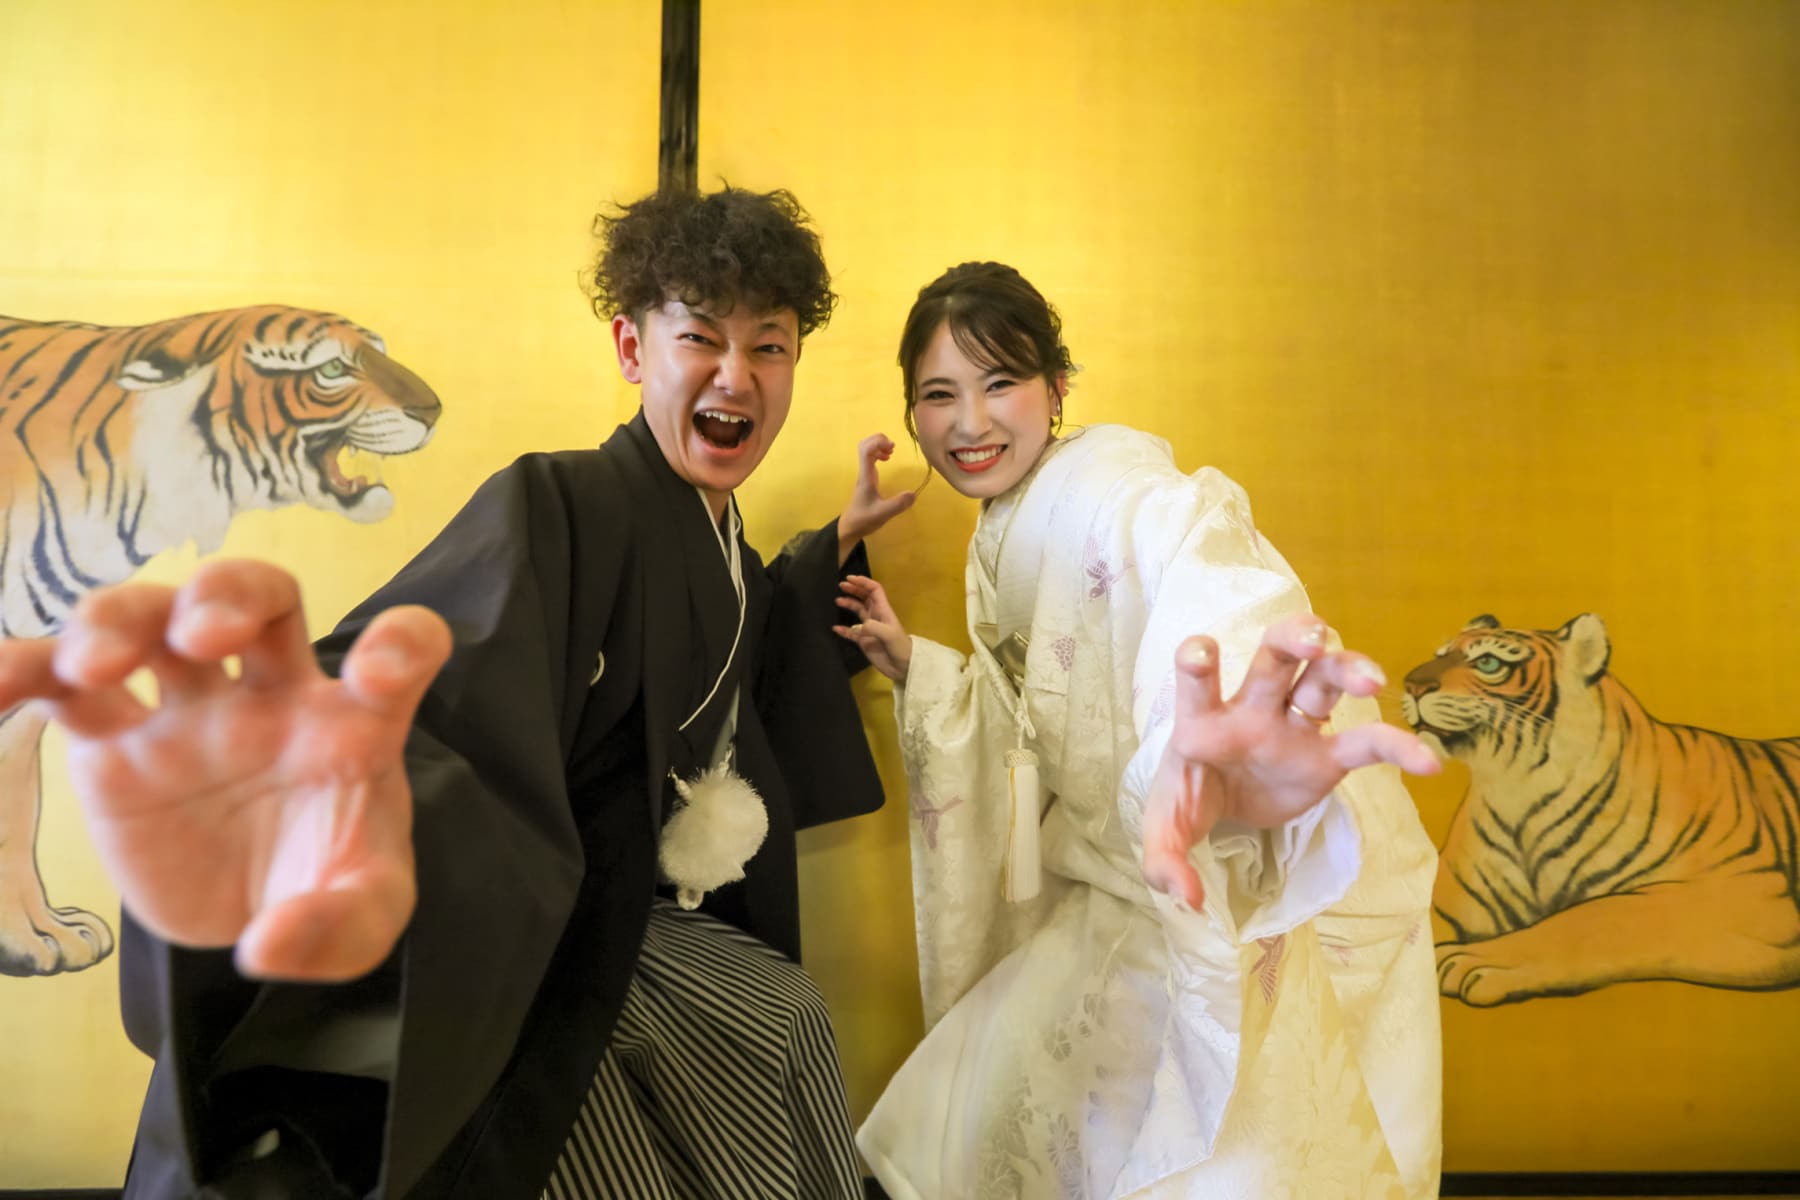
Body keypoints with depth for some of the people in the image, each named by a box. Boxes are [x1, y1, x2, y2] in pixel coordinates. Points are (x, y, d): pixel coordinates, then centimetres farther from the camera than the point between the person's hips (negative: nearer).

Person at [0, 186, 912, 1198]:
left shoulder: (734, 556, 5)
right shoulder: (558, 507, -19)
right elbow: (451, 691, -39)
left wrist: (844, 541, 17)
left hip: (692, 953, 7)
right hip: (556, 974, -7)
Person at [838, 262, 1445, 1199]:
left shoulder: (1108, 485, -23)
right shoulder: (1003, 540, 5)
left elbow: (1198, 570, -47)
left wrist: (1216, 755, -69)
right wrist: (915, 668, 5)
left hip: (1267, 893, -8)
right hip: (1131, 892, 8)